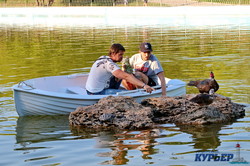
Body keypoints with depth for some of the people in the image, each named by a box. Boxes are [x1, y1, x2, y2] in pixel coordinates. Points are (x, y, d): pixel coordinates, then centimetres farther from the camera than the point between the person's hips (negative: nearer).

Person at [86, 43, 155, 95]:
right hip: (96, 94, -10)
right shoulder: (109, 64, -21)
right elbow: (126, 76, -29)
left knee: (119, 77, 20)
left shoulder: (103, 58, 9)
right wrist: (143, 85, -33)